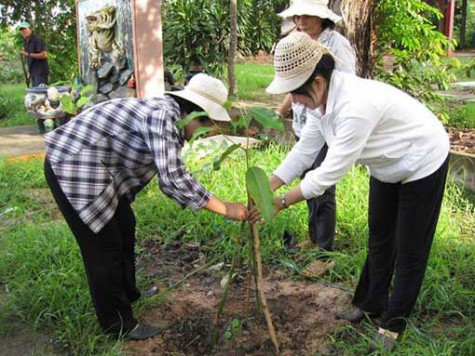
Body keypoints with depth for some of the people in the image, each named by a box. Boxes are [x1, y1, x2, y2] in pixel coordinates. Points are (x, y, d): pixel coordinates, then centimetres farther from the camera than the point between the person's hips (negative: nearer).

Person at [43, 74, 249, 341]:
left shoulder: (173, 122, 7)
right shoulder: (162, 115, -23)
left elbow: (170, 177, 12)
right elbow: (173, 179, -30)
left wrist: (205, 200, 3)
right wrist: (224, 208, -24)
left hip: (98, 168, 10)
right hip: (73, 167, -10)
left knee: (125, 227, 21)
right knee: (105, 246, 0)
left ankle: (127, 294, 42)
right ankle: (118, 322, 18)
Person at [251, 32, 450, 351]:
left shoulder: (355, 106, -40)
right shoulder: (323, 98, -13)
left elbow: (331, 172, -36)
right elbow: (304, 150, -8)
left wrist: (280, 202, -29)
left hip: (421, 164, -8)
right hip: (388, 166, 9)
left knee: (409, 250, 5)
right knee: (379, 240, 19)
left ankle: (393, 325, 20)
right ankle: (370, 304, 37)